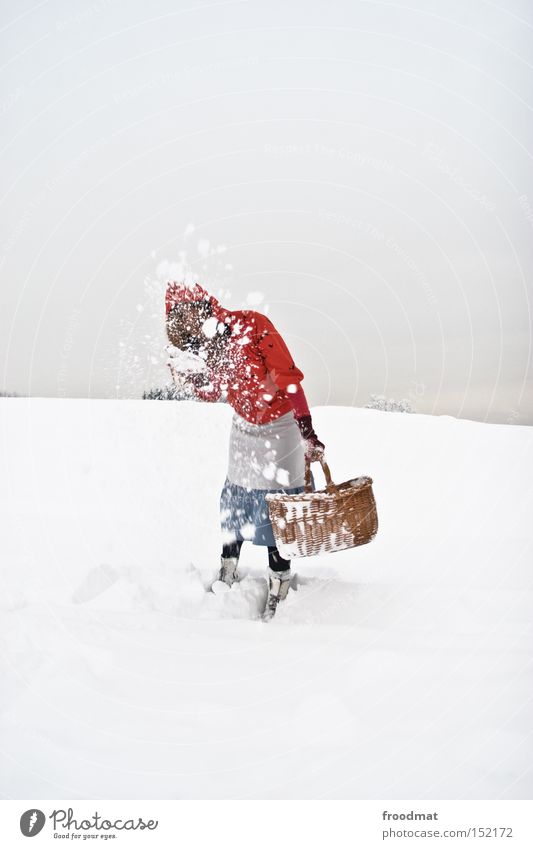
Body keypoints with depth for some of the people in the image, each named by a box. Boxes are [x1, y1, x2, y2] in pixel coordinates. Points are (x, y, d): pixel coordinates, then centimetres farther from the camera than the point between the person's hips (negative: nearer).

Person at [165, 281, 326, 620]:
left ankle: (280, 583, 12)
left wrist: (307, 431, -31)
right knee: (235, 500, 10)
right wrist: (186, 372, -10)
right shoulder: (208, 345, -4)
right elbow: (213, 392, 8)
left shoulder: (251, 324, -23)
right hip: (244, 428, 6)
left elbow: (289, 378, -26)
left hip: (280, 428, -5)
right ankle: (228, 571, 27)